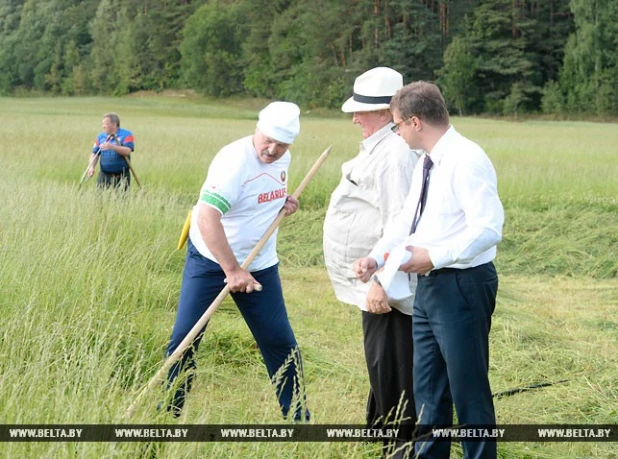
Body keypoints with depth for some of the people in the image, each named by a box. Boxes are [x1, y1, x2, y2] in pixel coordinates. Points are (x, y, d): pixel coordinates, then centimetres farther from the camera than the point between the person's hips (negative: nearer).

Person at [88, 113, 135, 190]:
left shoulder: (126, 135, -3)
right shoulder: (100, 137, 10)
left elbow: (128, 151, -17)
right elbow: (94, 154, 9)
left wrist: (112, 147, -30)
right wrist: (92, 167, -10)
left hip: (122, 176, -3)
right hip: (104, 175, 3)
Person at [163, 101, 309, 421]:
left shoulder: (282, 159, 1)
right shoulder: (235, 160, -23)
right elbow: (207, 218, -31)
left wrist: (285, 203, -1)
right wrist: (232, 271, -32)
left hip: (260, 265, 6)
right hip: (210, 259, -5)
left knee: (280, 343, 5)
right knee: (184, 338, -5)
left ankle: (298, 418, 18)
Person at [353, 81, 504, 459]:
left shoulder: (466, 161, -19)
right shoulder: (427, 164, 12)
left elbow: (489, 229, -26)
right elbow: (406, 220, 18)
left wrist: (435, 256, -25)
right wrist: (376, 258, 5)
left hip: (462, 287, -10)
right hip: (429, 287, 10)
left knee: (468, 389, 0)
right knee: (428, 387, 19)